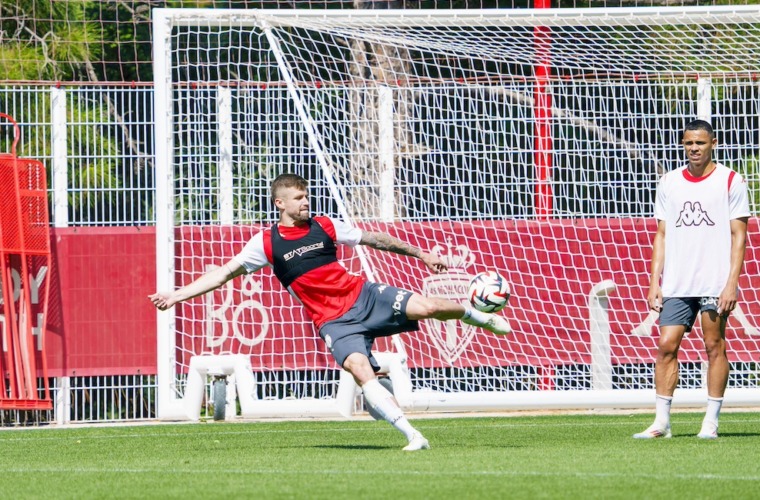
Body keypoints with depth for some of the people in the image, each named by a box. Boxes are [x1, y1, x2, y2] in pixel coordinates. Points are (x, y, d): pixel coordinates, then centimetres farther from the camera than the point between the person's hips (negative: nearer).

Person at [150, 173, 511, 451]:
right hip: (334, 321, -2)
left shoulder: (324, 227, 5)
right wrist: (177, 295, -6)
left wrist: (419, 253, 23)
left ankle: (477, 316, 18)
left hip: (364, 296, 2)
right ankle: (412, 436, -26)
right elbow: (226, 273, 1)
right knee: (360, 370, -27)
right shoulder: (267, 243, 0)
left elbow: (375, 240, 17)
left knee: (428, 307, -16)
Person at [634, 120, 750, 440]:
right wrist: (655, 283, 7)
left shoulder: (730, 182, 1)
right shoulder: (669, 183, 12)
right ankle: (661, 422, 1)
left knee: (714, 346, -1)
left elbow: (738, 235, -2)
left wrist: (732, 283, -11)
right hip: (676, 285, 3)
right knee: (666, 346, -3)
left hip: (716, 282, -3)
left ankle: (711, 422, 5)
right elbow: (662, 235, 14)